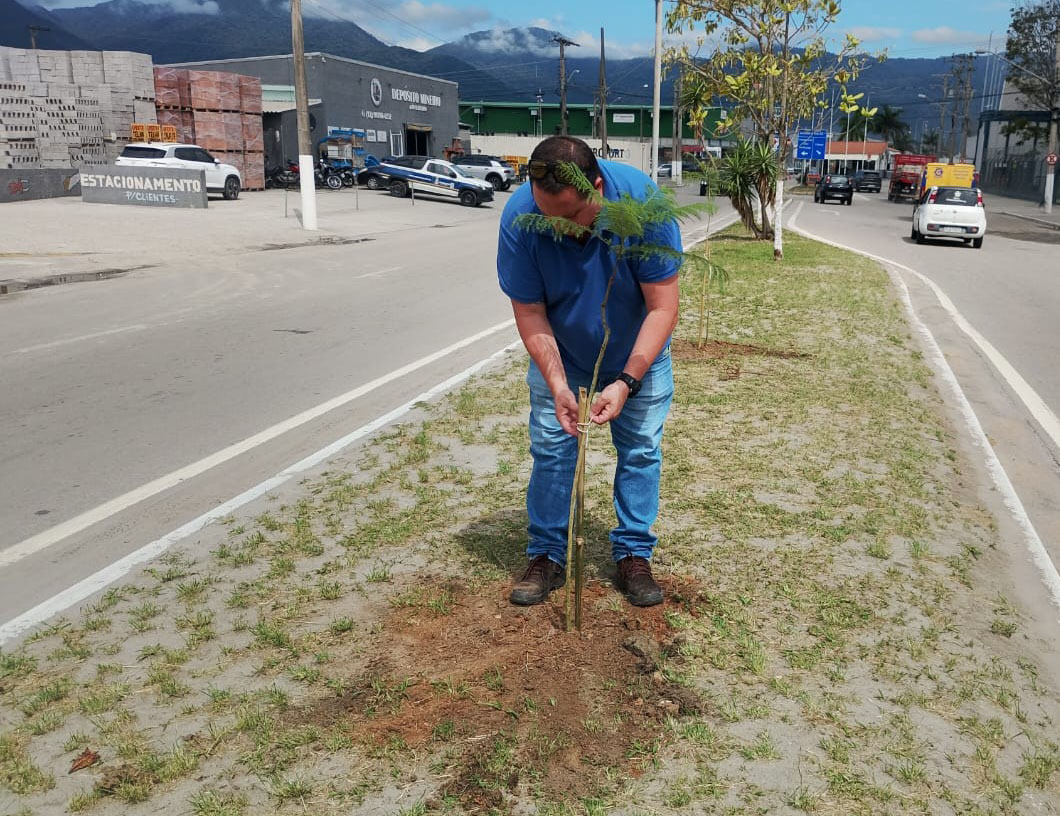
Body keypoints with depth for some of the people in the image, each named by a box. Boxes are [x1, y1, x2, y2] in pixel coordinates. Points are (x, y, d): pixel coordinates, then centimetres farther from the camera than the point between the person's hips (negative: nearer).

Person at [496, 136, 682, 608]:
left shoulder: (641, 200, -33)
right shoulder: (519, 218, -30)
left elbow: (663, 306, -28)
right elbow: (529, 312, -20)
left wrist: (626, 382, -34)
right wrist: (557, 386, -27)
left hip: (636, 351, 0)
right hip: (559, 351, 1)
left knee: (641, 449, 4)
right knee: (550, 447, 1)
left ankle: (634, 555, 18)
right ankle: (547, 556, 15)